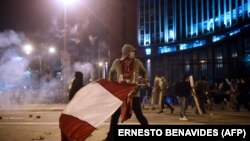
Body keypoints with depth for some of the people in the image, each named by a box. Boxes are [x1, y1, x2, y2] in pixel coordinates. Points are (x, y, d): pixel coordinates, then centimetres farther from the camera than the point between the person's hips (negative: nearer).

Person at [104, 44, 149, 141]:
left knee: (139, 115, -2)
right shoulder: (117, 63, -10)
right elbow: (111, 73, 10)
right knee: (115, 115, 8)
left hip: (134, 94, -2)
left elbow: (144, 73, 7)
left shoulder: (137, 63, -11)